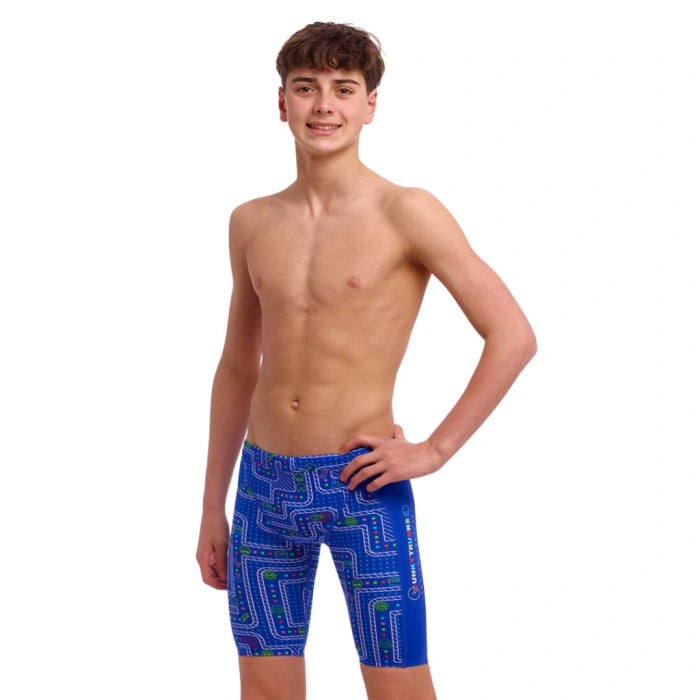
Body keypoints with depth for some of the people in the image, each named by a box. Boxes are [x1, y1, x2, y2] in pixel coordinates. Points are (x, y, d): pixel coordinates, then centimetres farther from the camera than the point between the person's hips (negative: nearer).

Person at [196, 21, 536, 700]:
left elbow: (513, 336, -11)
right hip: (264, 484, 5)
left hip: (363, 488, -5)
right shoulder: (251, 222, 8)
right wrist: (212, 508, 16)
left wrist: (434, 450, -12)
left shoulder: (406, 213, -8)